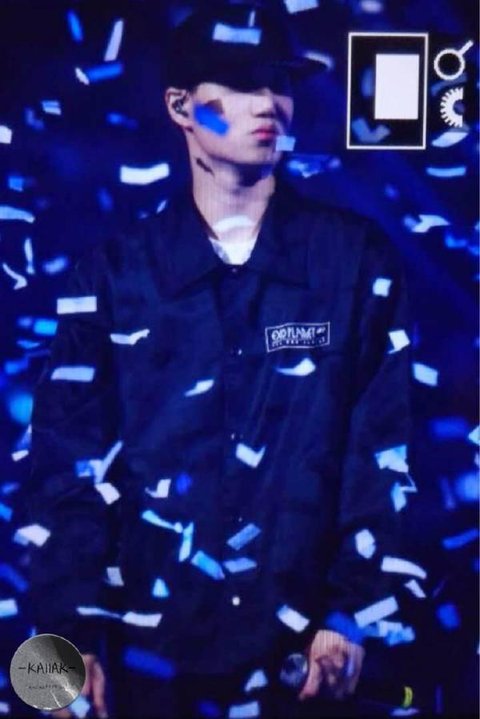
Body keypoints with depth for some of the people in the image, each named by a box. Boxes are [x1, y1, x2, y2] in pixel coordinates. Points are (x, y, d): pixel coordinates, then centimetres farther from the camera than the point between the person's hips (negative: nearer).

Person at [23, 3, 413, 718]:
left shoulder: (357, 259, -2)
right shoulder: (116, 271, -2)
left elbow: (380, 451, -1)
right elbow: (69, 459, -2)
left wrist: (351, 611, -4)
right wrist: (72, 629, -5)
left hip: (299, 639, 0)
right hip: (152, 639, 1)